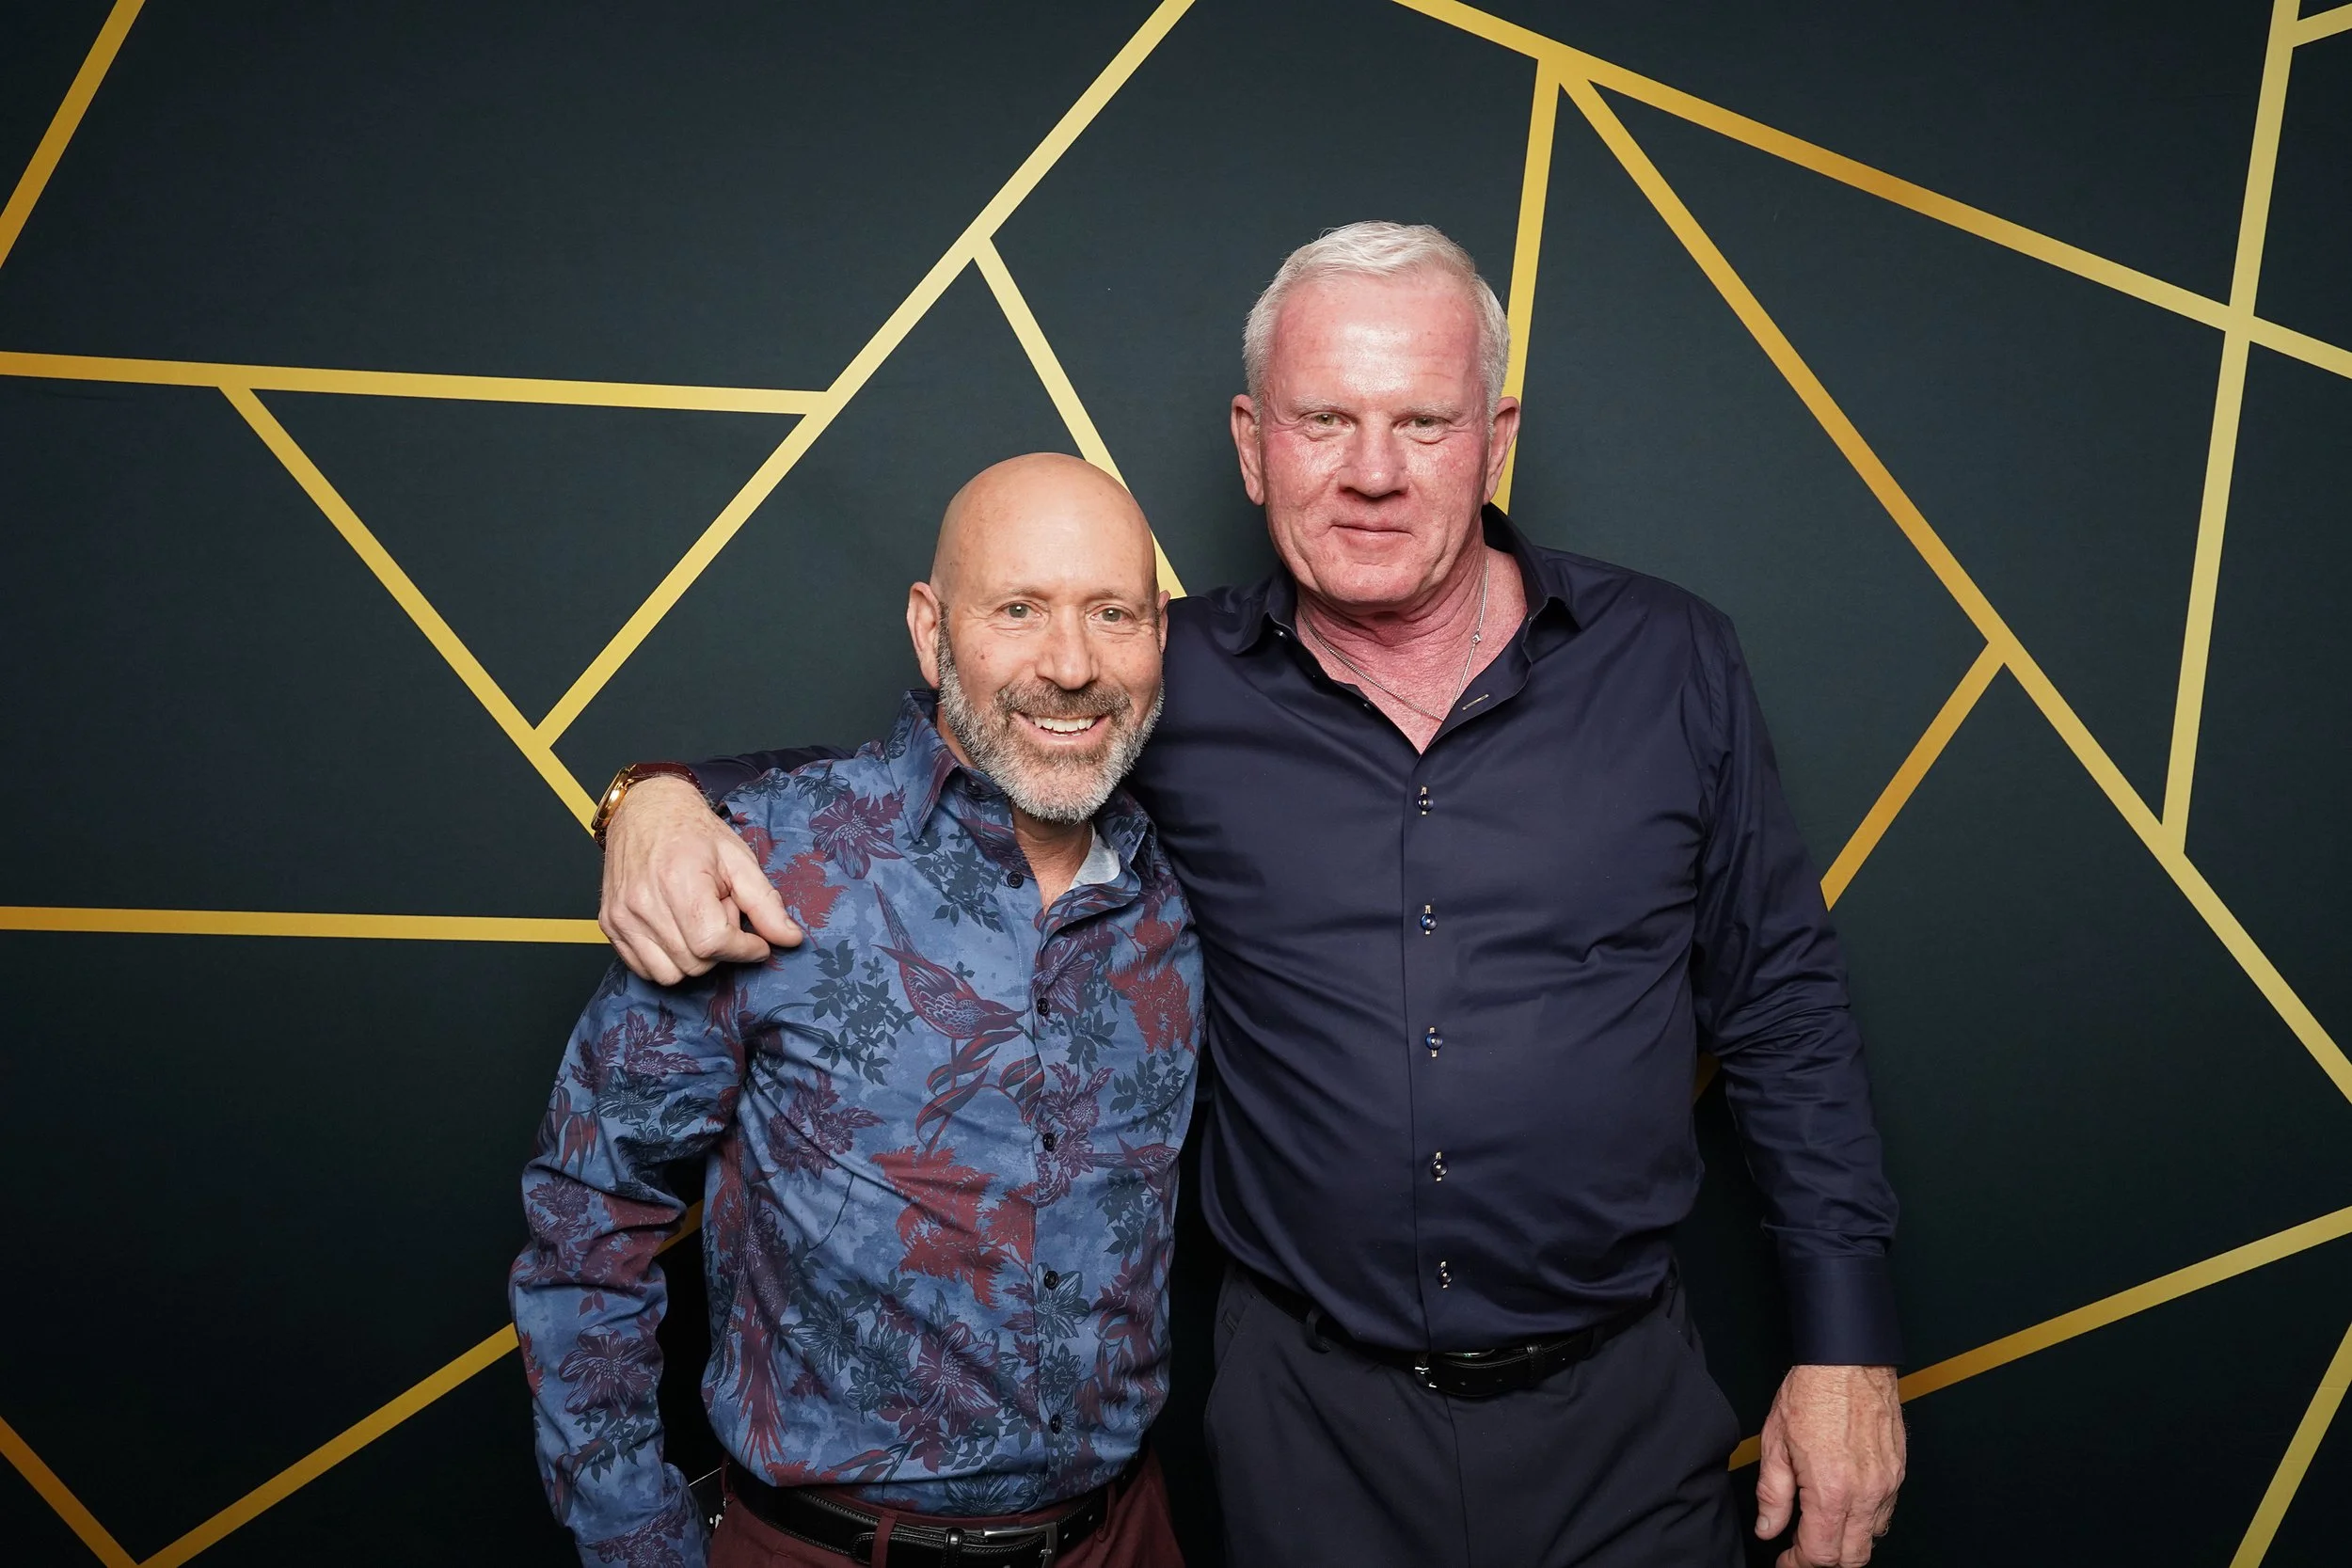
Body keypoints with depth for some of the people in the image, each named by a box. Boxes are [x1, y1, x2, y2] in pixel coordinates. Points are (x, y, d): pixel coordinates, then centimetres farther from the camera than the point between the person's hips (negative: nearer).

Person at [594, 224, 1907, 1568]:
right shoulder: (1181, 689, -7)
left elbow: (1785, 1013, 1)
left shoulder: (1671, 663, -5)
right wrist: (676, 796, -16)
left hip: (1624, 1408, 1)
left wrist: (1848, 1348, 0)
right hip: (1310, 1408, 0)